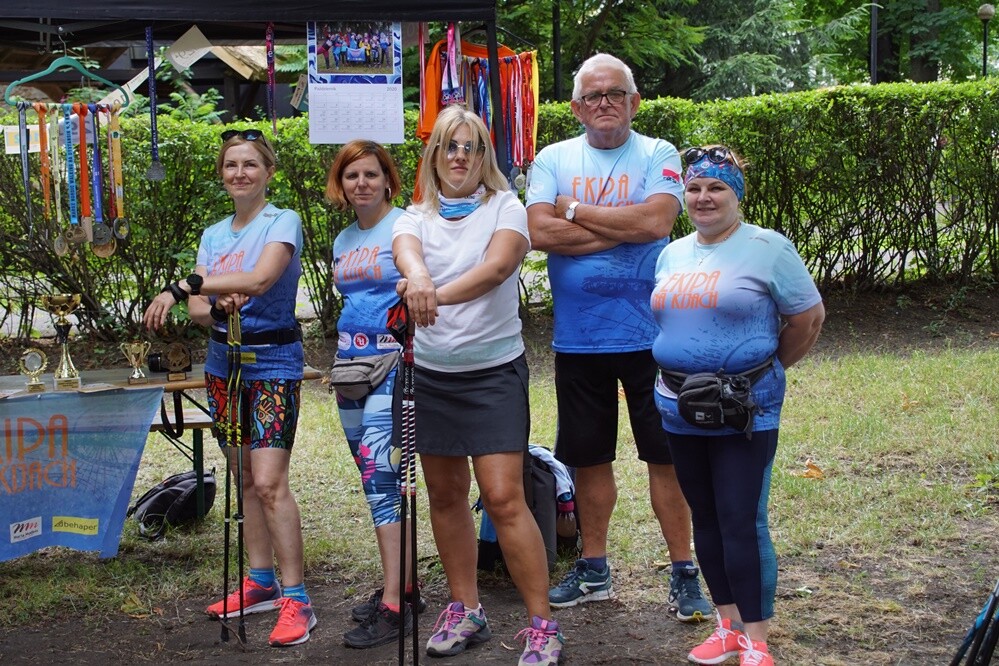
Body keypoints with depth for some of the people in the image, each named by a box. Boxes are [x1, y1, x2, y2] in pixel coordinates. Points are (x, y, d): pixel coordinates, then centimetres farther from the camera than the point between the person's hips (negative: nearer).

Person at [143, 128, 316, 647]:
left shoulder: (283, 222, -7)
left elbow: (260, 279, -25)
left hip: (273, 362, -6)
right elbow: (198, 311, 4)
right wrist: (217, 307, -20)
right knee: (245, 479, 10)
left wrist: (182, 287, -26)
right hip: (224, 362, 6)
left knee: (269, 481, -14)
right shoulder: (213, 235, 12)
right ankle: (260, 582, 20)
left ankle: (295, 599, -11)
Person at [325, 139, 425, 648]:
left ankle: (393, 606, -13)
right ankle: (397, 583, 21)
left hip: (394, 363, -8)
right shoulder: (343, 241, 16)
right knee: (374, 479, 11)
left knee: (380, 475, -15)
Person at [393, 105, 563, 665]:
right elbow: (405, 250, -19)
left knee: (504, 498, -11)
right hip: (432, 372, 4)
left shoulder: (506, 208, -2)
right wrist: (417, 276, -44)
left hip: (494, 370, -4)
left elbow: (497, 266, -22)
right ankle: (466, 610, 26)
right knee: (446, 495, 11)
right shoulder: (417, 217, 6)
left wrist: (440, 295, -39)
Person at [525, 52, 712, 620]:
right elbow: (539, 232, -10)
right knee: (589, 457, 13)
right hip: (578, 336, 3)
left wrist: (575, 210, -10)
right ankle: (594, 571, 28)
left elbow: (656, 220, -19)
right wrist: (623, 229, -13)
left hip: (649, 334, -3)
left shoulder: (658, 156, -1)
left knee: (666, 455, 2)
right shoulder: (554, 159, 5)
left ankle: (684, 573, 14)